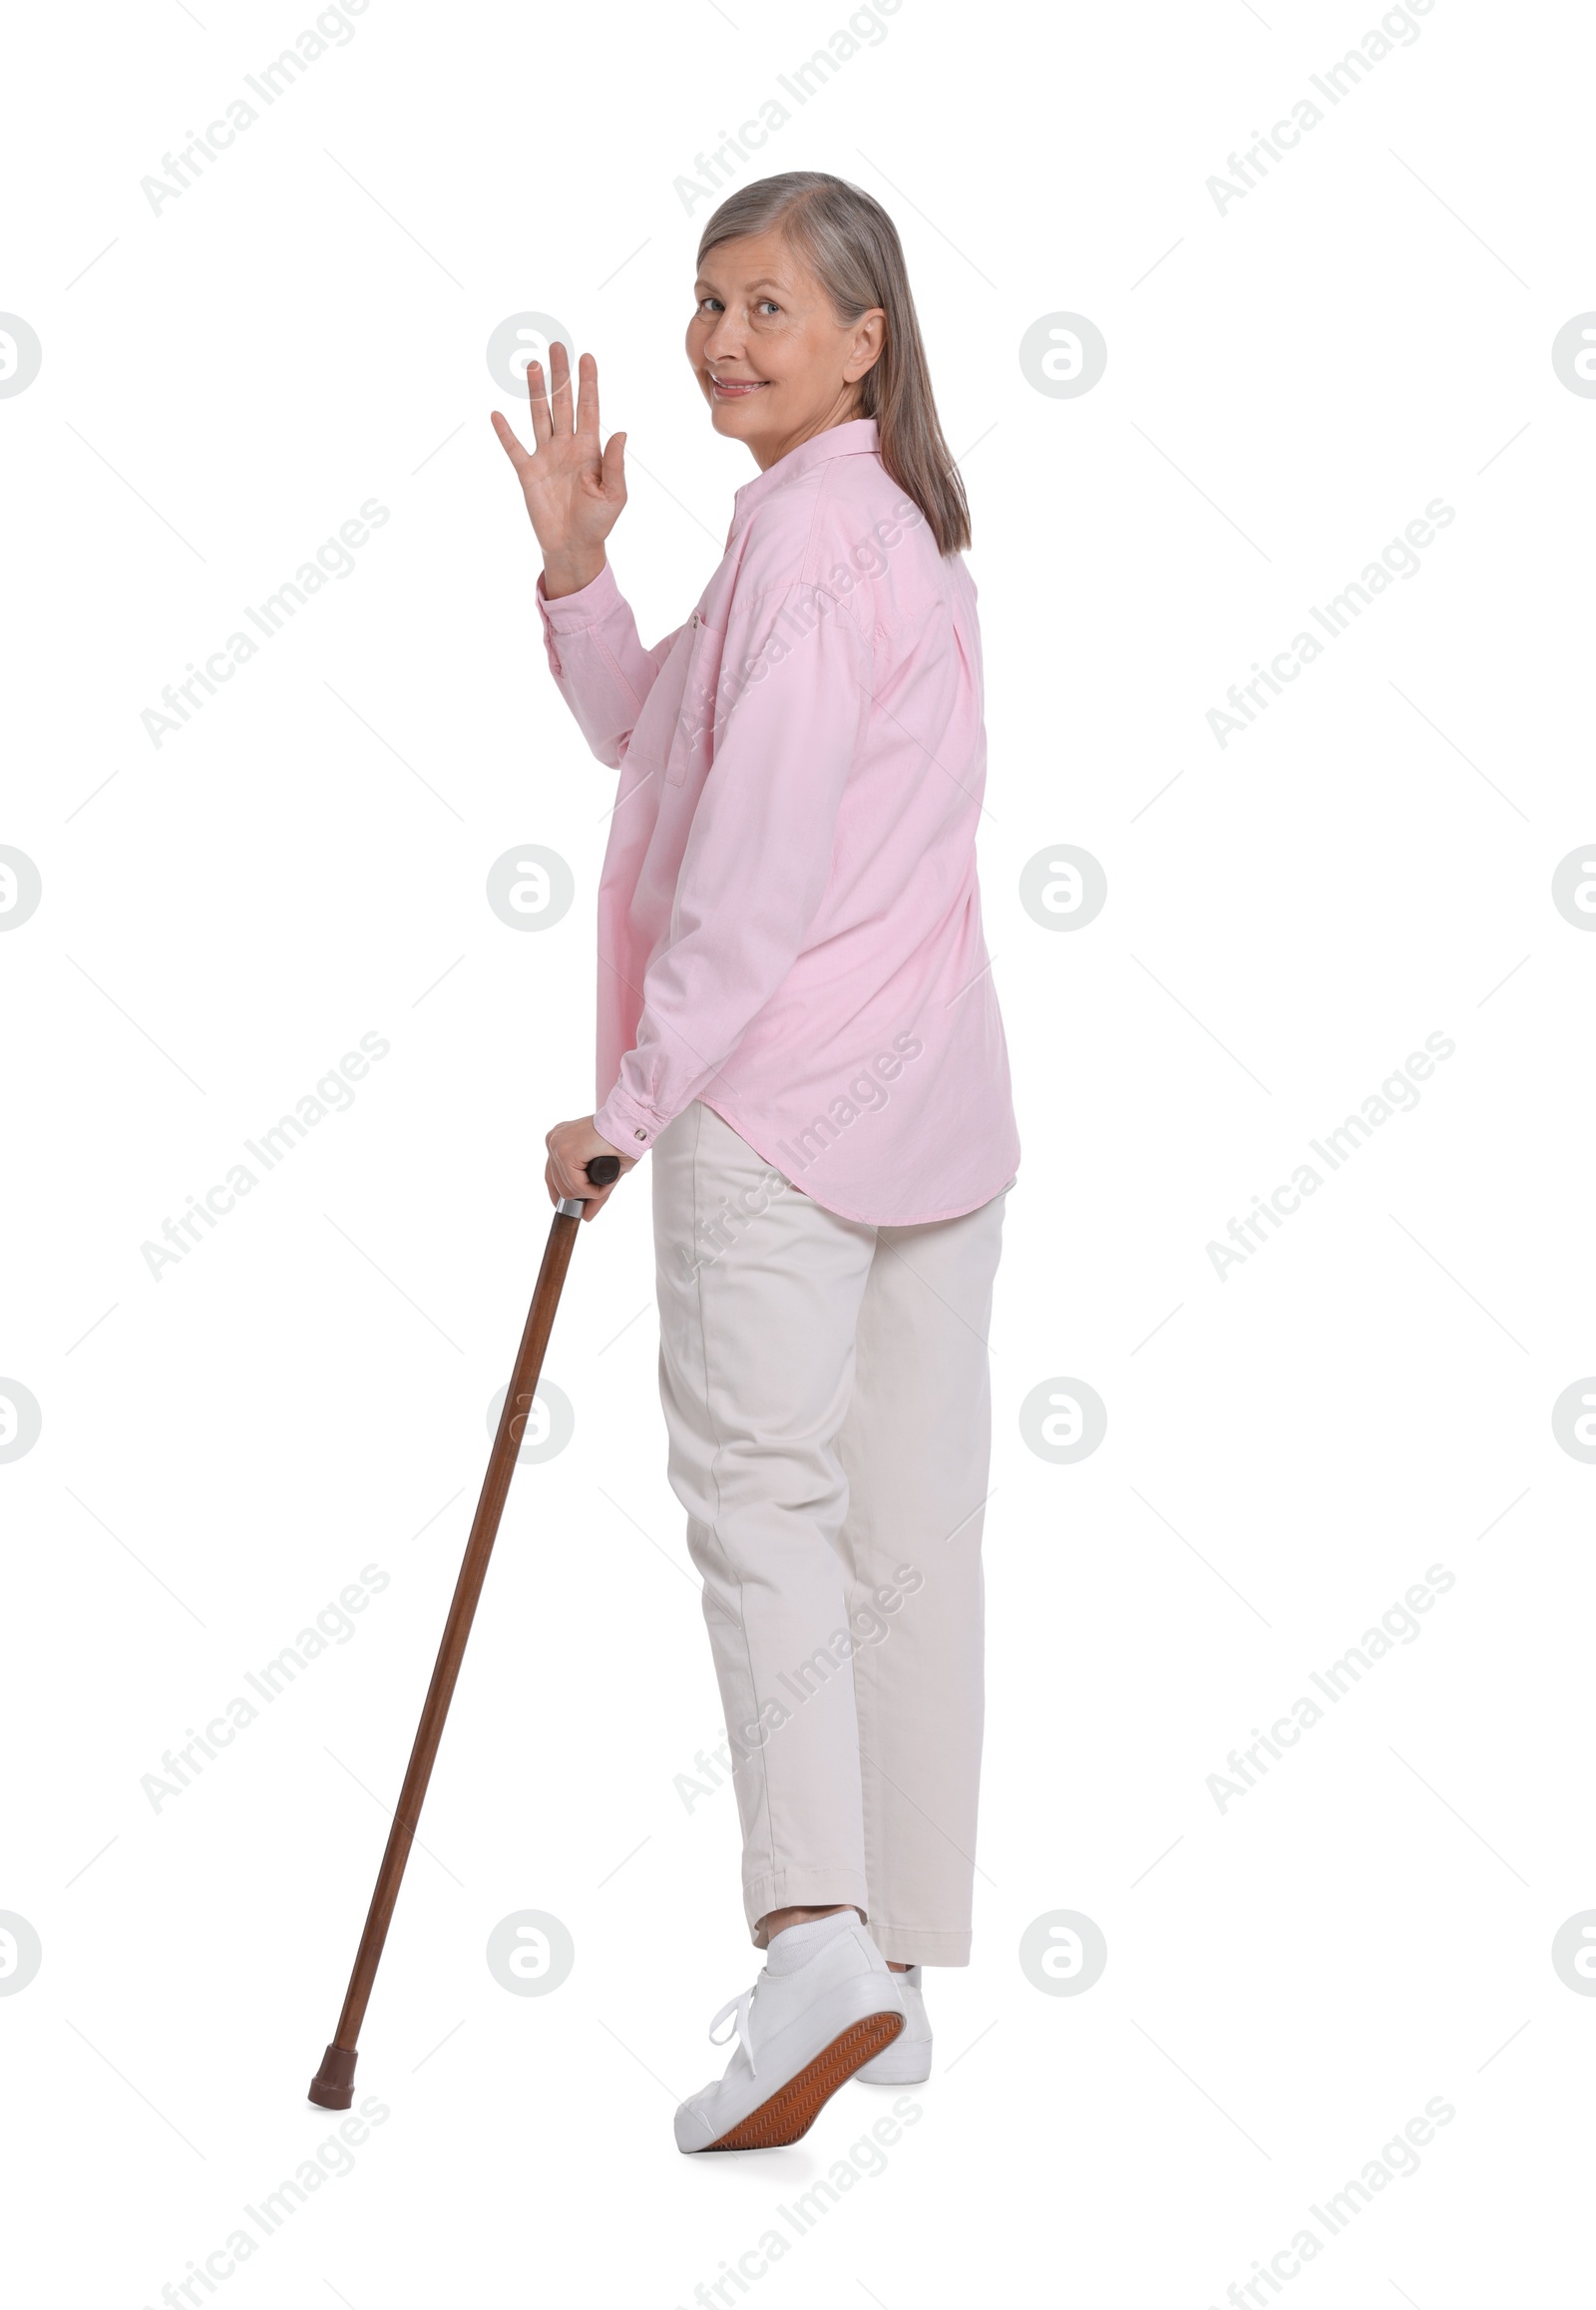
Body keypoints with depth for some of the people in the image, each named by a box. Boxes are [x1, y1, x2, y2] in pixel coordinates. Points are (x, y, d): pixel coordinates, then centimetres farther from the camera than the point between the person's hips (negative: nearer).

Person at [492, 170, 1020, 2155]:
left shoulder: (807, 536, -11)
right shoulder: (901, 527, 19)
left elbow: (756, 866, -17)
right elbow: (643, 737, 23)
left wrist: (634, 1097, -12)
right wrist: (575, 564, 10)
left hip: (777, 1092, -9)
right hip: (936, 1097, 9)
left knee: (760, 1491, -8)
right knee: (913, 1524, 8)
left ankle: (816, 1938, -18)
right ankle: (895, 1967, 14)